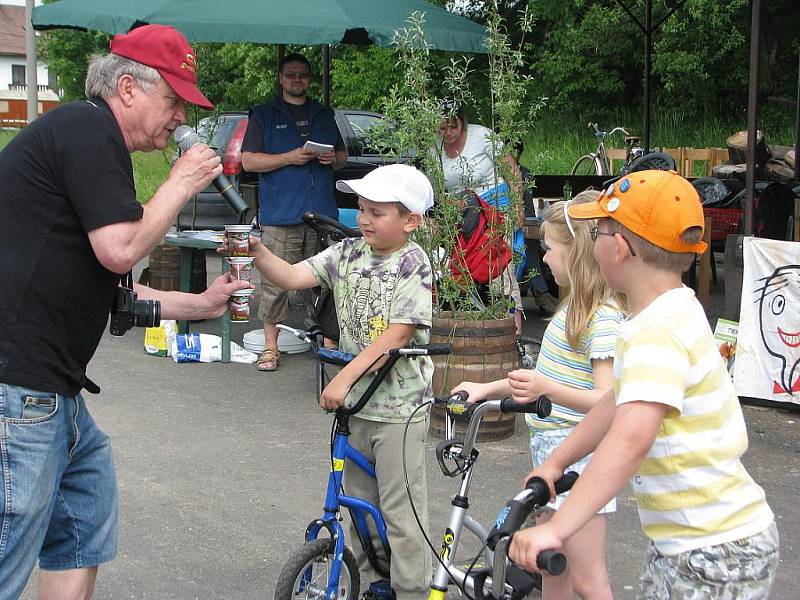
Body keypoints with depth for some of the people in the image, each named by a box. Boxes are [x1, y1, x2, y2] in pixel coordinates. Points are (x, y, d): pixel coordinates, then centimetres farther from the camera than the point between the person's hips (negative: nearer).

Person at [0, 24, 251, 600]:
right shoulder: (89, 128, -9)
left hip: (52, 390, 11)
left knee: (85, 532, 18)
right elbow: (121, 249, -19)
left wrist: (200, 304, 25)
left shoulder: (85, 134, 23)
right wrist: (181, 184, -4)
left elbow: (103, 283, 26)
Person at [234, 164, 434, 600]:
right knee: (359, 499, 18)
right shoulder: (348, 252, 4)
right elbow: (291, 277, -3)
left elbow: (397, 335, -21)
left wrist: (344, 378, -25)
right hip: (355, 401, 7)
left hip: (398, 406, -7)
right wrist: (257, 251, -21)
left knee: (400, 509, 1)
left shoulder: (413, 265, -14)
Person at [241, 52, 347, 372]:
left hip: (322, 213, 4)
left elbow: (342, 156, 26)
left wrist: (332, 158, 2)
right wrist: (290, 157, -11)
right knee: (276, 282, -7)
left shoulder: (324, 115, 21)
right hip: (281, 215, -3)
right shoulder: (263, 115, 9)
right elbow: (249, 160, 1)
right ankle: (270, 347, 1)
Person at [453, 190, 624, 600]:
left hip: (579, 455, -10)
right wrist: (485, 389, 17)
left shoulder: (604, 317, -20)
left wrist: (547, 390, -39)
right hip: (550, 446, 10)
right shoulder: (576, 306, 12)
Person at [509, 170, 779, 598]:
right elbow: (621, 401, 15)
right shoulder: (670, 313, 7)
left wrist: (556, 529, -44)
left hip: (715, 557, -9)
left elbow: (631, 436, -40)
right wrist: (554, 464, 14)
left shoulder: (658, 331, -25)